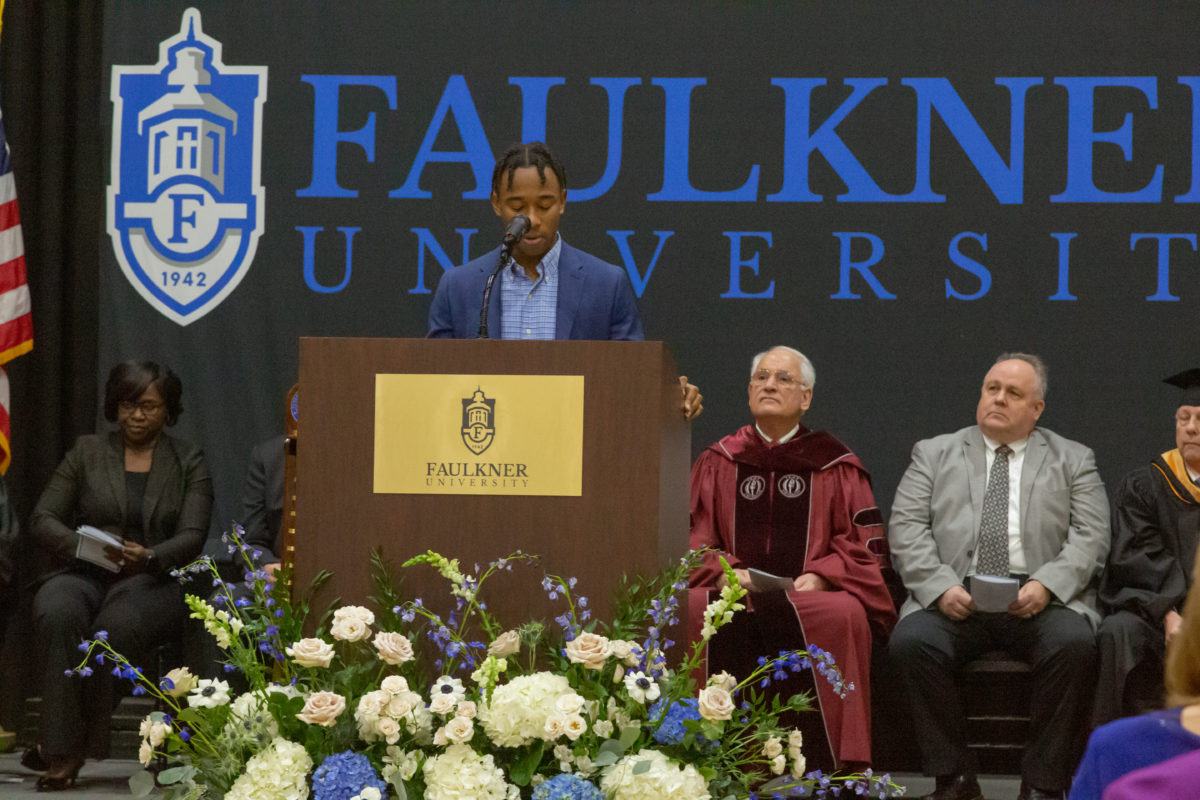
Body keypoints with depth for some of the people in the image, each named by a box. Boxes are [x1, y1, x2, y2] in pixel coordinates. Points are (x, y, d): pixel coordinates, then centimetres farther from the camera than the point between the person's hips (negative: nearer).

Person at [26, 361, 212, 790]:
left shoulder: (188, 462, 11)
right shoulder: (87, 452, 14)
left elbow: (192, 537, -1)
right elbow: (42, 519, 5)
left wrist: (149, 557, -23)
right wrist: (78, 544, -18)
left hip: (153, 581, -1)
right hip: (82, 575, 1)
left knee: (116, 626, -37)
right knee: (58, 616, -36)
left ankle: (71, 749, -28)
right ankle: (60, 749, -37)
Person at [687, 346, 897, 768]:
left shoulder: (834, 464, 13)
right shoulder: (718, 462, 18)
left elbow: (863, 543, 7)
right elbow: (694, 537, 11)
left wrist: (819, 575, -11)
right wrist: (722, 571, -9)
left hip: (810, 595, -1)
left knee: (842, 615, -36)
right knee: (687, 611, -33)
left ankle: (846, 767, -31)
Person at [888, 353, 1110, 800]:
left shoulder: (1073, 461, 16)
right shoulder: (934, 454, 17)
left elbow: (1090, 538, 5)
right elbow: (906, 528, 7)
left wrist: (1046, 585, -14)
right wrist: (940, 586, -11)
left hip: (1042, 600, -1)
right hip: (957, 600, 1)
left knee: (1074, 644, -33)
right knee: (910, 641, -30)